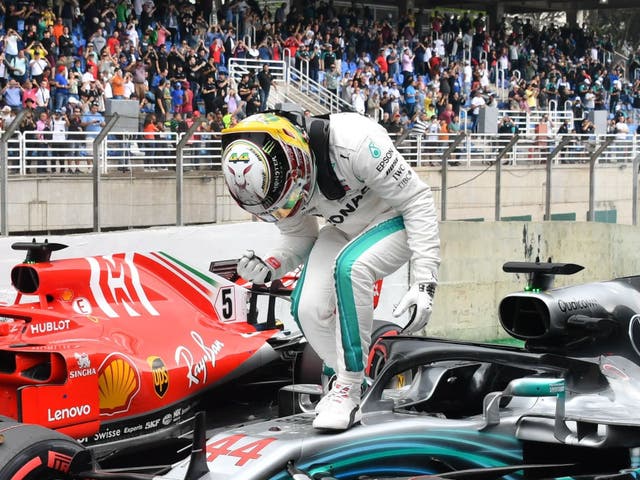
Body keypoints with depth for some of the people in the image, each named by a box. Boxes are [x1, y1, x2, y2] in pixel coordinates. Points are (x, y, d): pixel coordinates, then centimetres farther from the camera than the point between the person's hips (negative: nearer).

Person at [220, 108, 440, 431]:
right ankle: (342, 382, 9)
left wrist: (424, 282, -28)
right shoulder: (270, 179, -16)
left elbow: (417, 200, -26)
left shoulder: (352, 141, -36)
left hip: (396, 220, -6)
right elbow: (298, 237, 3)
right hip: (345, 230, 6)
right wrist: (269, 268, -19)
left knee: (349, 266, -33)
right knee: (308, 307, -15)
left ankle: (348, 389, -22)